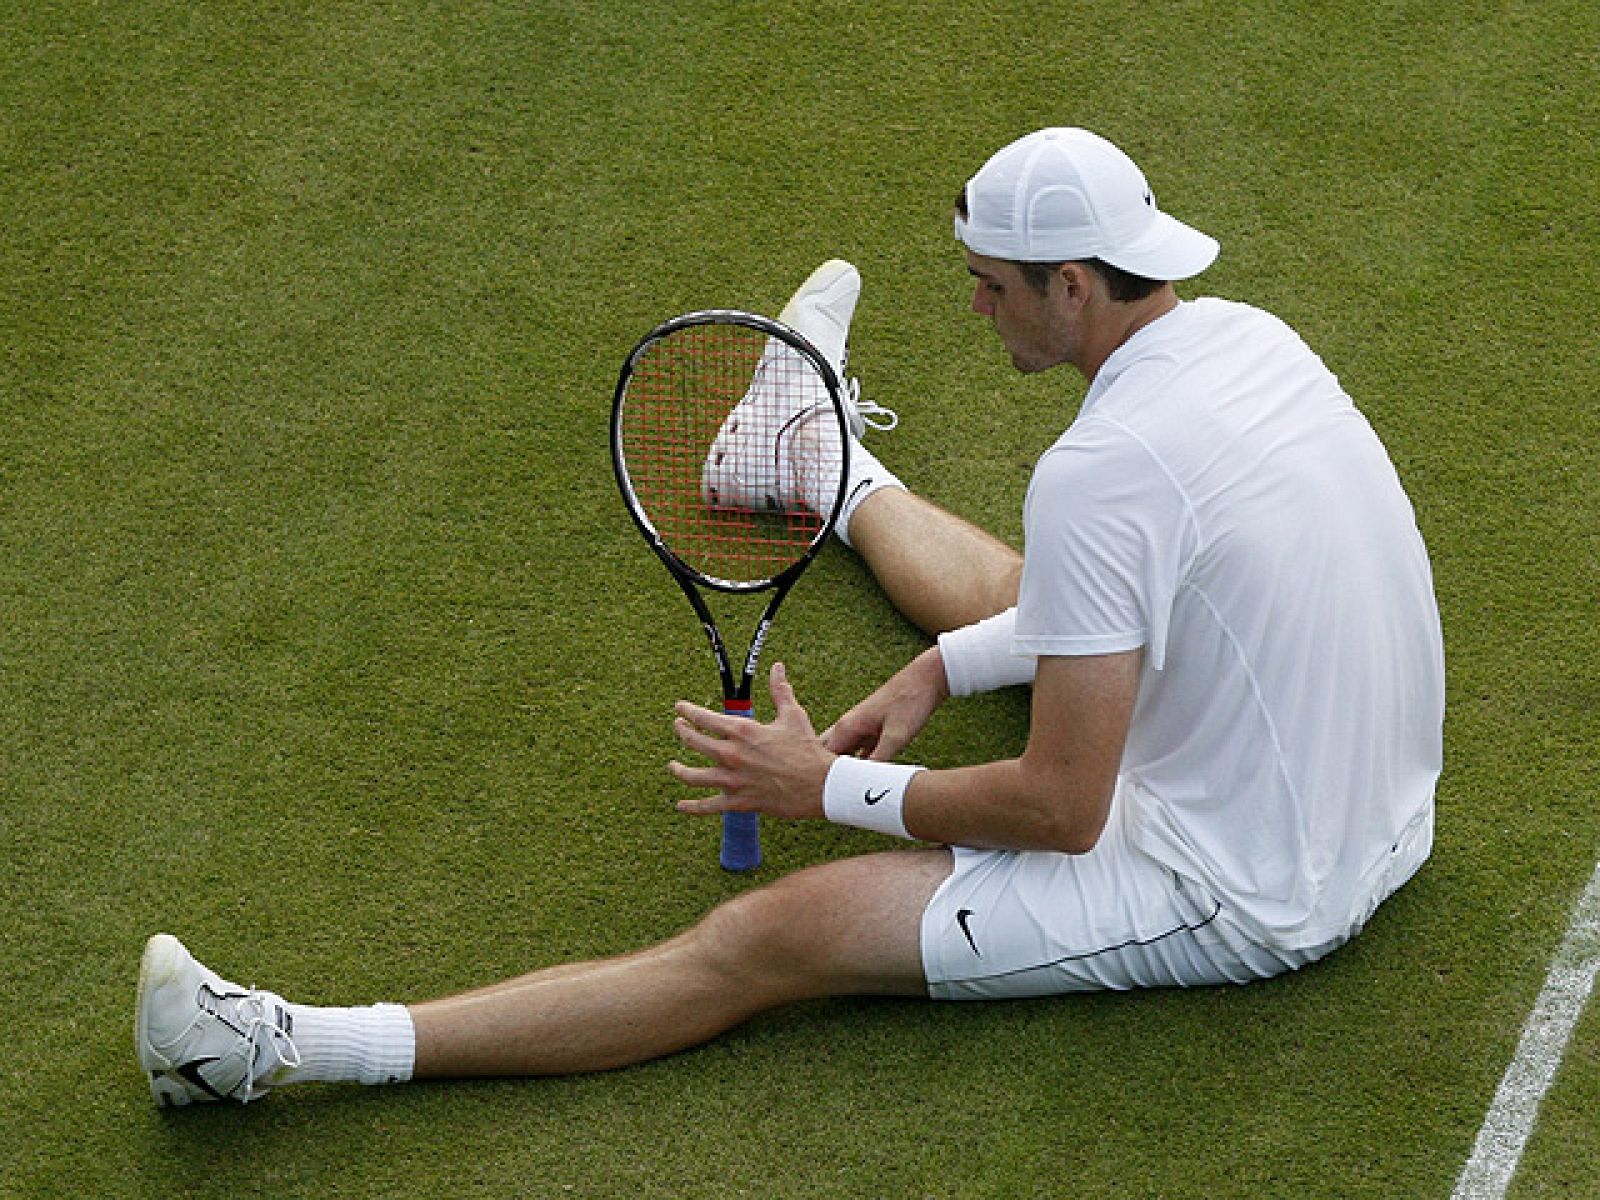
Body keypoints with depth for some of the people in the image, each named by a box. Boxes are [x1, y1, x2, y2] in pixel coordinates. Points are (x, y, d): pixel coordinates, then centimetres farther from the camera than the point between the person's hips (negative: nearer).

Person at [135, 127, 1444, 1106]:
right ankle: (832, 471, 65)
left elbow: (1062, 810, -24)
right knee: (1031, 599, 33)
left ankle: (295, 1047, -13)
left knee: (769, 938, -12)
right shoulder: (1248, 334, -1)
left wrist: (832, 789, -12)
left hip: (1229, 897, -8)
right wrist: (942, 671, 9)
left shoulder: (1100, 471, -28)